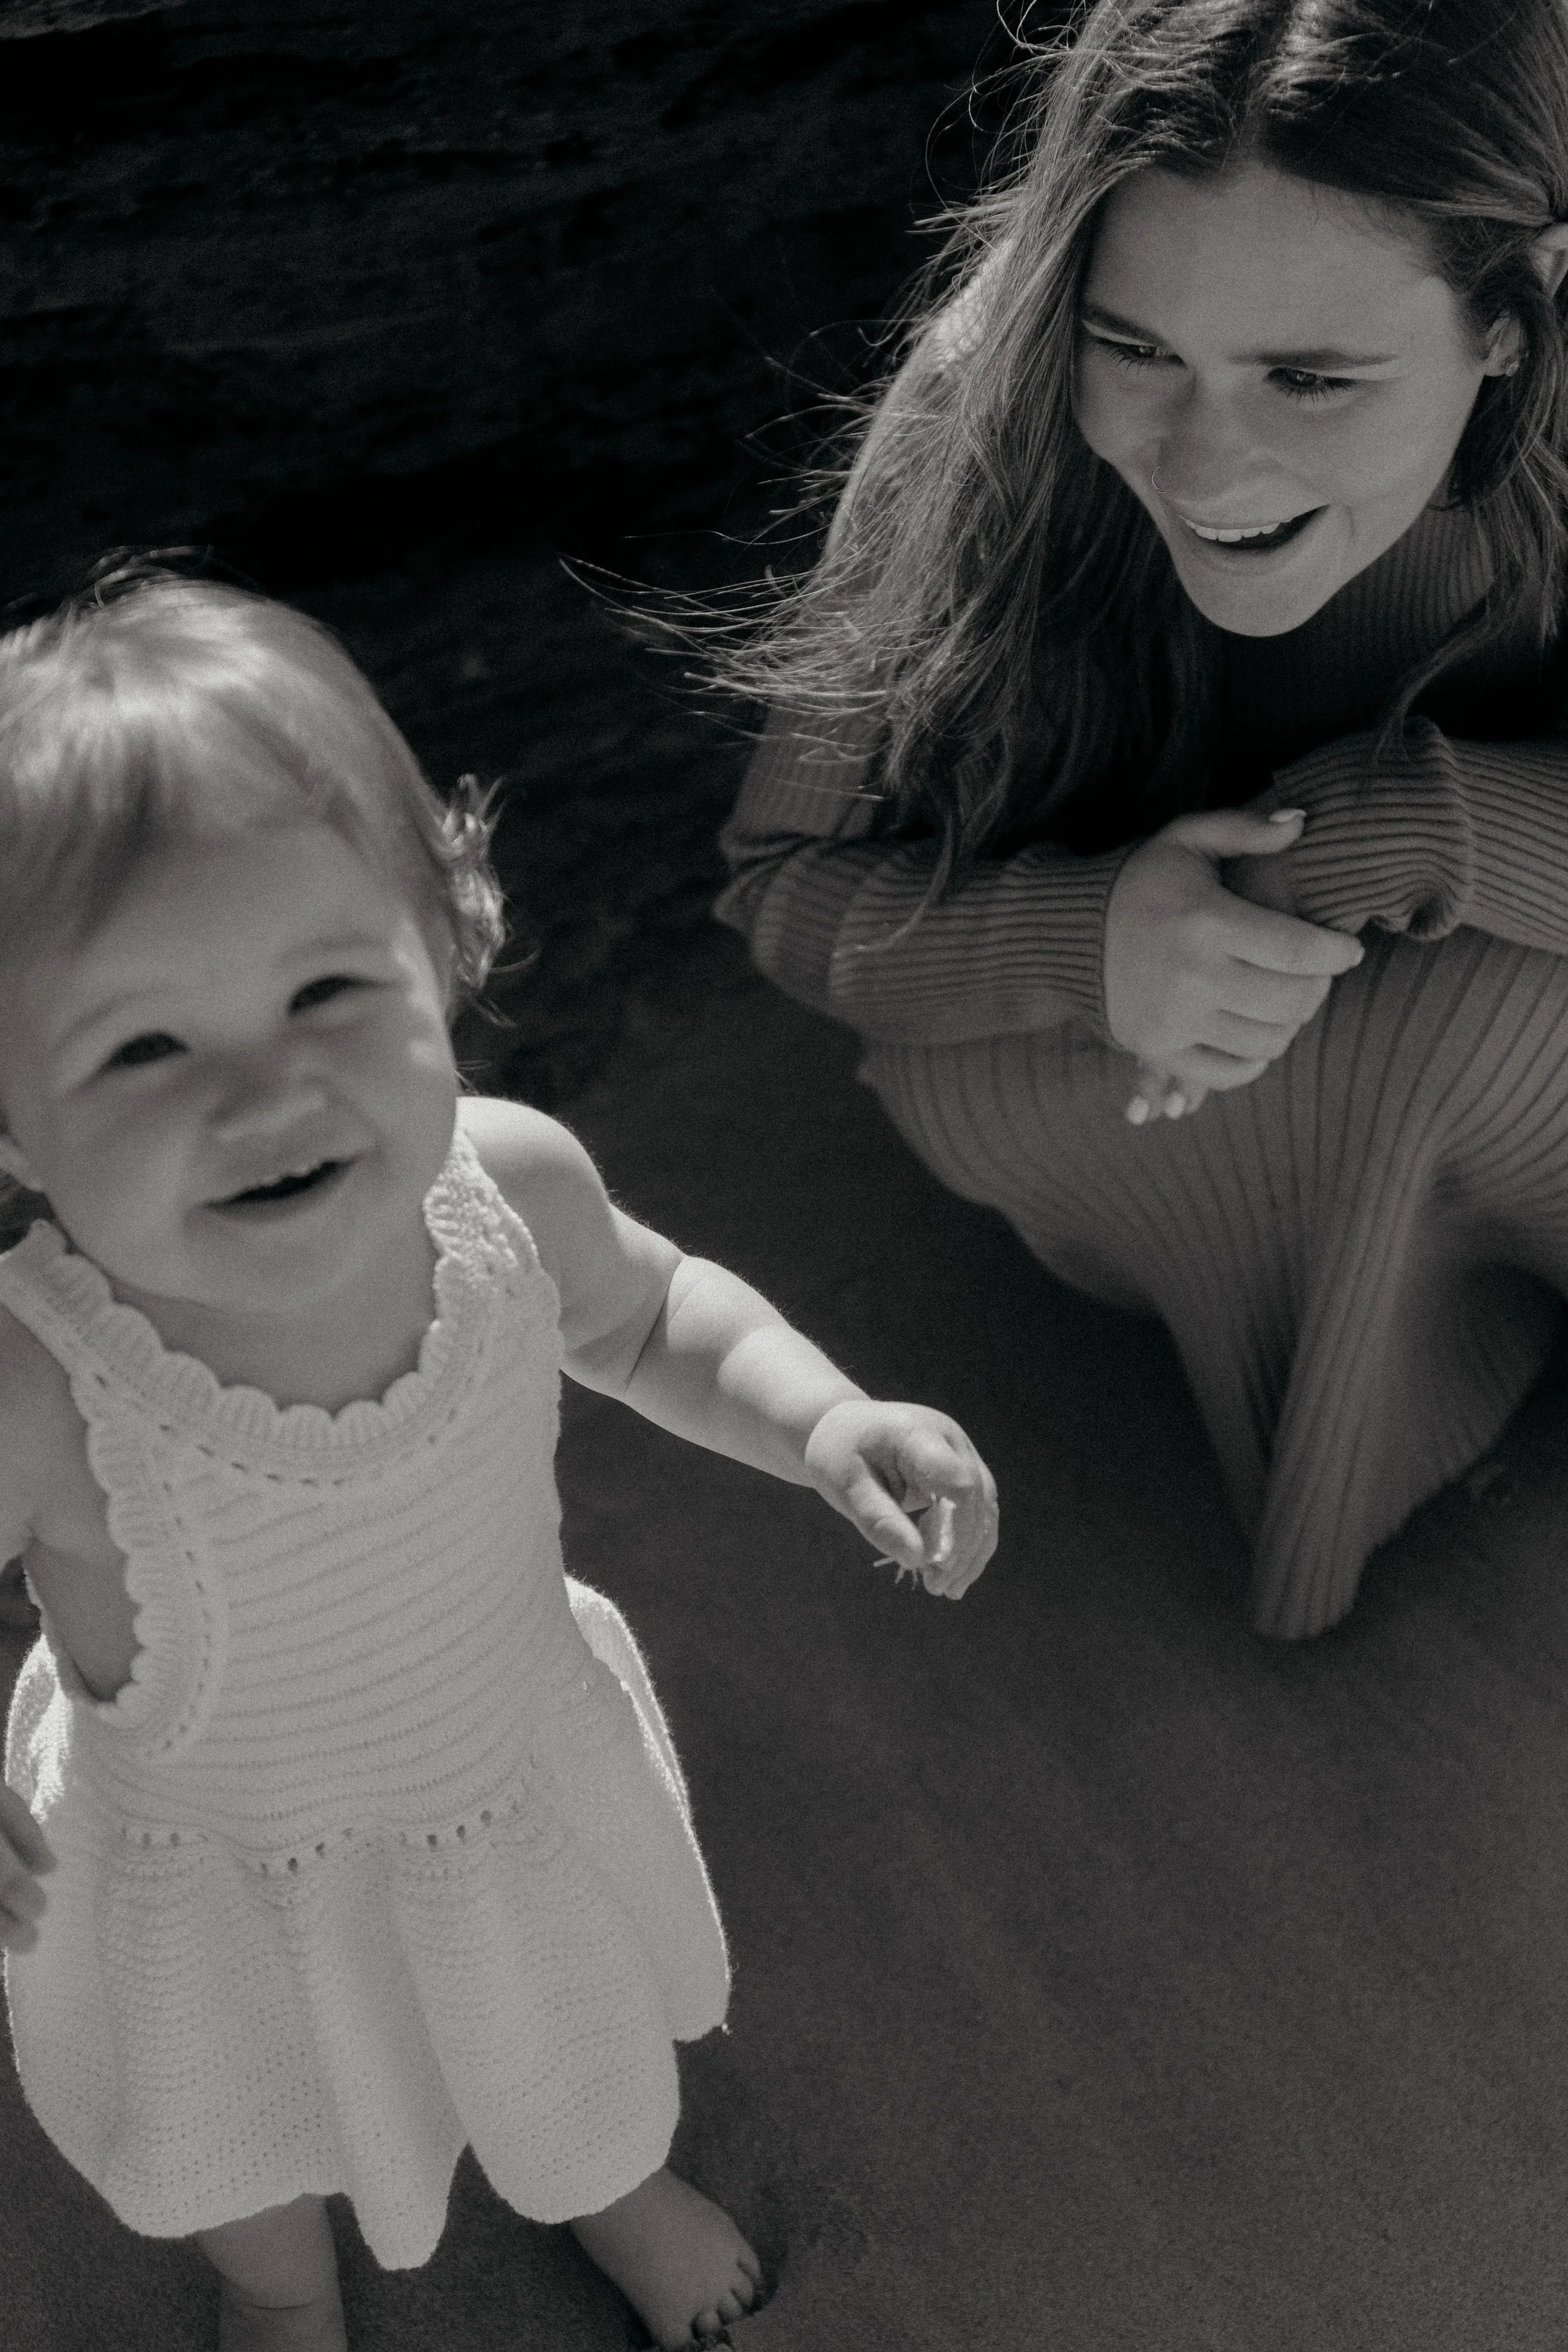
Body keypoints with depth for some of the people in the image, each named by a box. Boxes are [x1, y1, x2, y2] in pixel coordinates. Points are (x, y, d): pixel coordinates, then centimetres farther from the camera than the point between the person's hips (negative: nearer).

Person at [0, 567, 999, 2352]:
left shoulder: (510, 1189, -30)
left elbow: (645, 1315, -6)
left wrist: (827, 1424, -22)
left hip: (524, 1772, 2)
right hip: (214, 1873, -2)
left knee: (584, 2075, 33)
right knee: (249, 2145, 32)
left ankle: (610, 2188, 72)